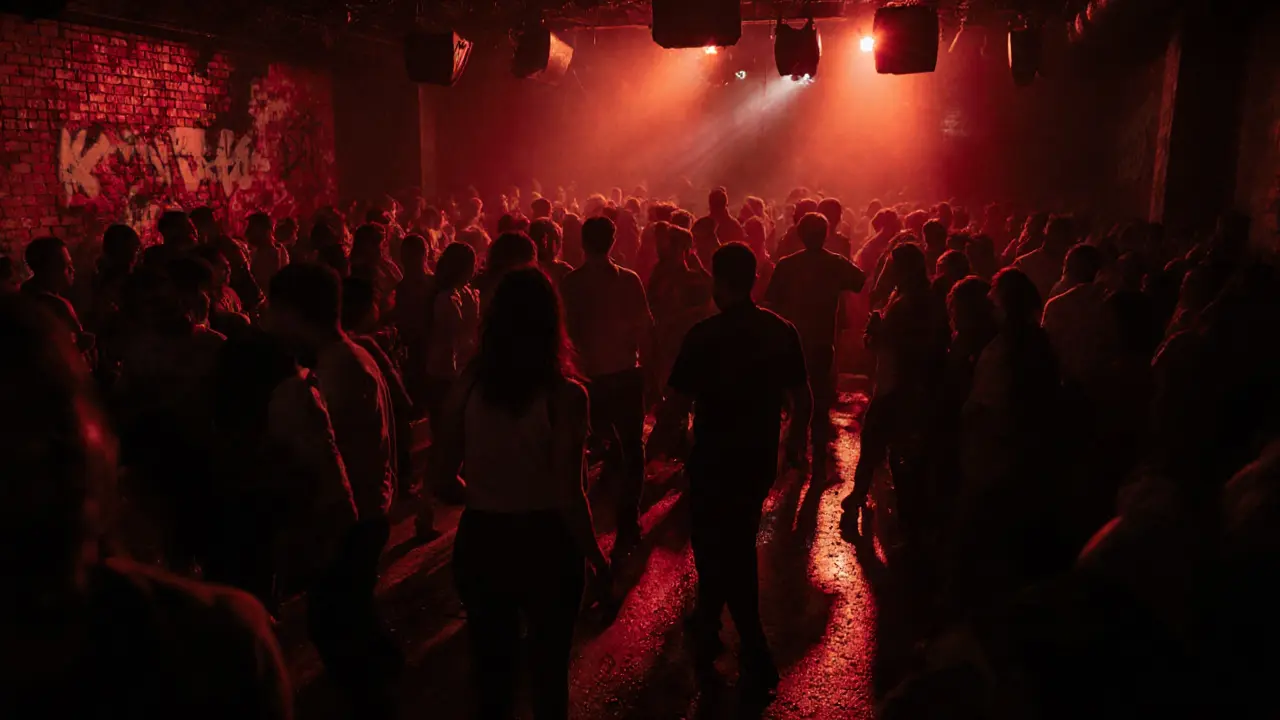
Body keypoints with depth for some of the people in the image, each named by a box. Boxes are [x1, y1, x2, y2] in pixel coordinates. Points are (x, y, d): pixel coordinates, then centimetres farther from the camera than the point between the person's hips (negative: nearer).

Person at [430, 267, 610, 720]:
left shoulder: (467, 387, -10)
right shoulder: (564, 395, -19)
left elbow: (441, 477, -2)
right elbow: (568, 496, -19)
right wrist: (596, 555, -3)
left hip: (480, 540, 3)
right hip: (544, 543, -2)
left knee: (490, 665, 23)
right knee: (548, 666, 21)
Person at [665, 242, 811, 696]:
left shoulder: (703, 335, -17)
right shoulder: (782, 331, -5)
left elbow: (679, 400, -15)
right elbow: (802, 400, 0)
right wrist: (795, 441, 18)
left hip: (715, 460, -5)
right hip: (760, 458, 5)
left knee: (722, 553, 9)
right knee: (736, 545, 22)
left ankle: (757, 661, 10)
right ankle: (707, 629, 42)